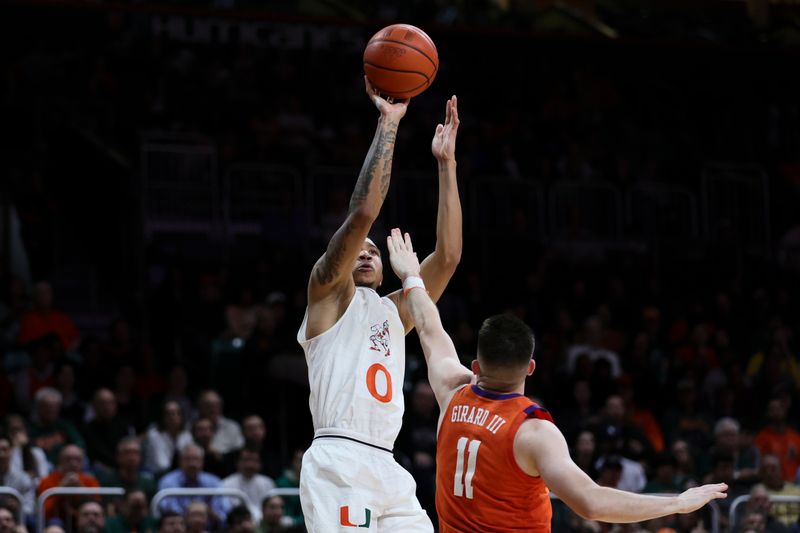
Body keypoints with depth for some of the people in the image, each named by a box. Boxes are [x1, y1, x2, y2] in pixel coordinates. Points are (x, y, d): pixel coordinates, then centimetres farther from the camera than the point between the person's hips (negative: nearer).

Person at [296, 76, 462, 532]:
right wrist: (388, 123, -4)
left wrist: (447, 163, 14)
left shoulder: (393, 313, 24)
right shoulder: (329, 293, 8)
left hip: (386, 469, 7)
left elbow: (448, 256, 16)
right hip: (339, 464, -7)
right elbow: (363, 213, -6)